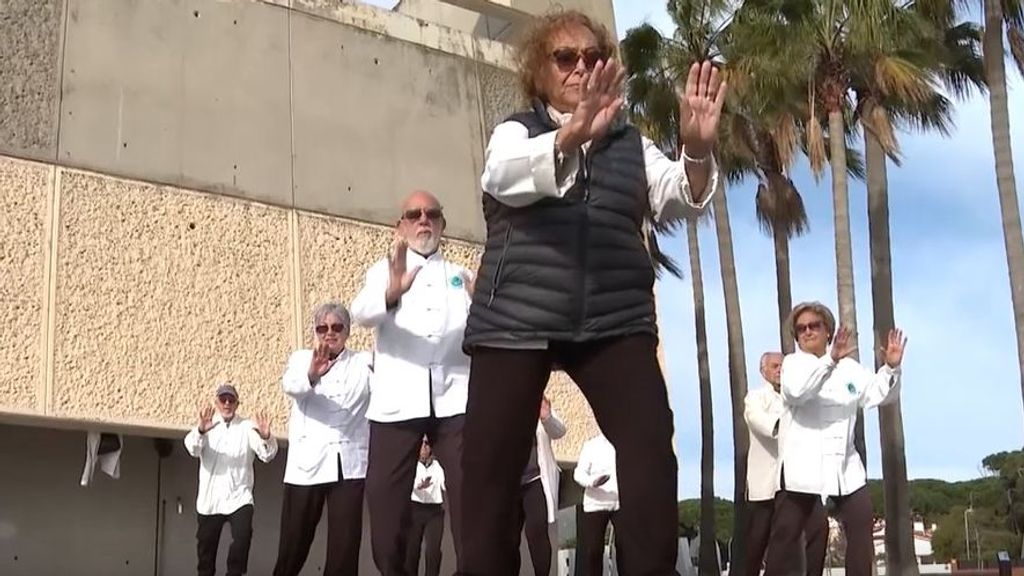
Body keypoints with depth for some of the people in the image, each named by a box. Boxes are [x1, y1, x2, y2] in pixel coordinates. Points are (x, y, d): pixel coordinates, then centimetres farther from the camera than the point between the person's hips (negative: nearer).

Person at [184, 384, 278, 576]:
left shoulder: (248, 427, 2)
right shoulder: (208, 425, 3)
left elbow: (266, 454, -10)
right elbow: (192, 448, -16)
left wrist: (266, 437, -34)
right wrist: (201, 430, -39)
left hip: (239, 497, -1)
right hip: (209, 499, 1)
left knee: (242, 538, -21)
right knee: (206, 545, 8)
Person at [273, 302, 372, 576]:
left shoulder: (365, 363, 11)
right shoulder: (301, 358, 11)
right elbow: (289, 384, -11)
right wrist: (311, 374, -35)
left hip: (349, 465, 0)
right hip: (307, 464, 0)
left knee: (345, 547, -5)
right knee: (292, 546, 3)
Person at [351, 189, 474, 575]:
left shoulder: (461, 276, 22)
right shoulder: (383, 271, 16)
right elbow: (362, 313, -5)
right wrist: (392, 292, -28)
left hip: (454, 397, 1)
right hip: (397, 399, -1)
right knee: (385, 498, -4)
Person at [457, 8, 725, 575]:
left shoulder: (631, 144, 17)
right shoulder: (514, 132, 9)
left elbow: (679, 198, -2)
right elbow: (506, 175, -15)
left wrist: (696, 149, -25)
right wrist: (571, 135, -36)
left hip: (615, 321, 2)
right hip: (516, 317, -1)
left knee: (652, 448, -16)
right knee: (491, 464, -3)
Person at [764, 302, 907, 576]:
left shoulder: (848, 366, 15)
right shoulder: (793, 363, 2)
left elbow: (879, 394, 9)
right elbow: (795, 391, -20)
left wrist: (891, 368, -11)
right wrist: (831, 360, -32)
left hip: (844, 464, 4)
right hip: (803, 465, -4)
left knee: (861, 528, 5)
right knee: (785, 535, -2)